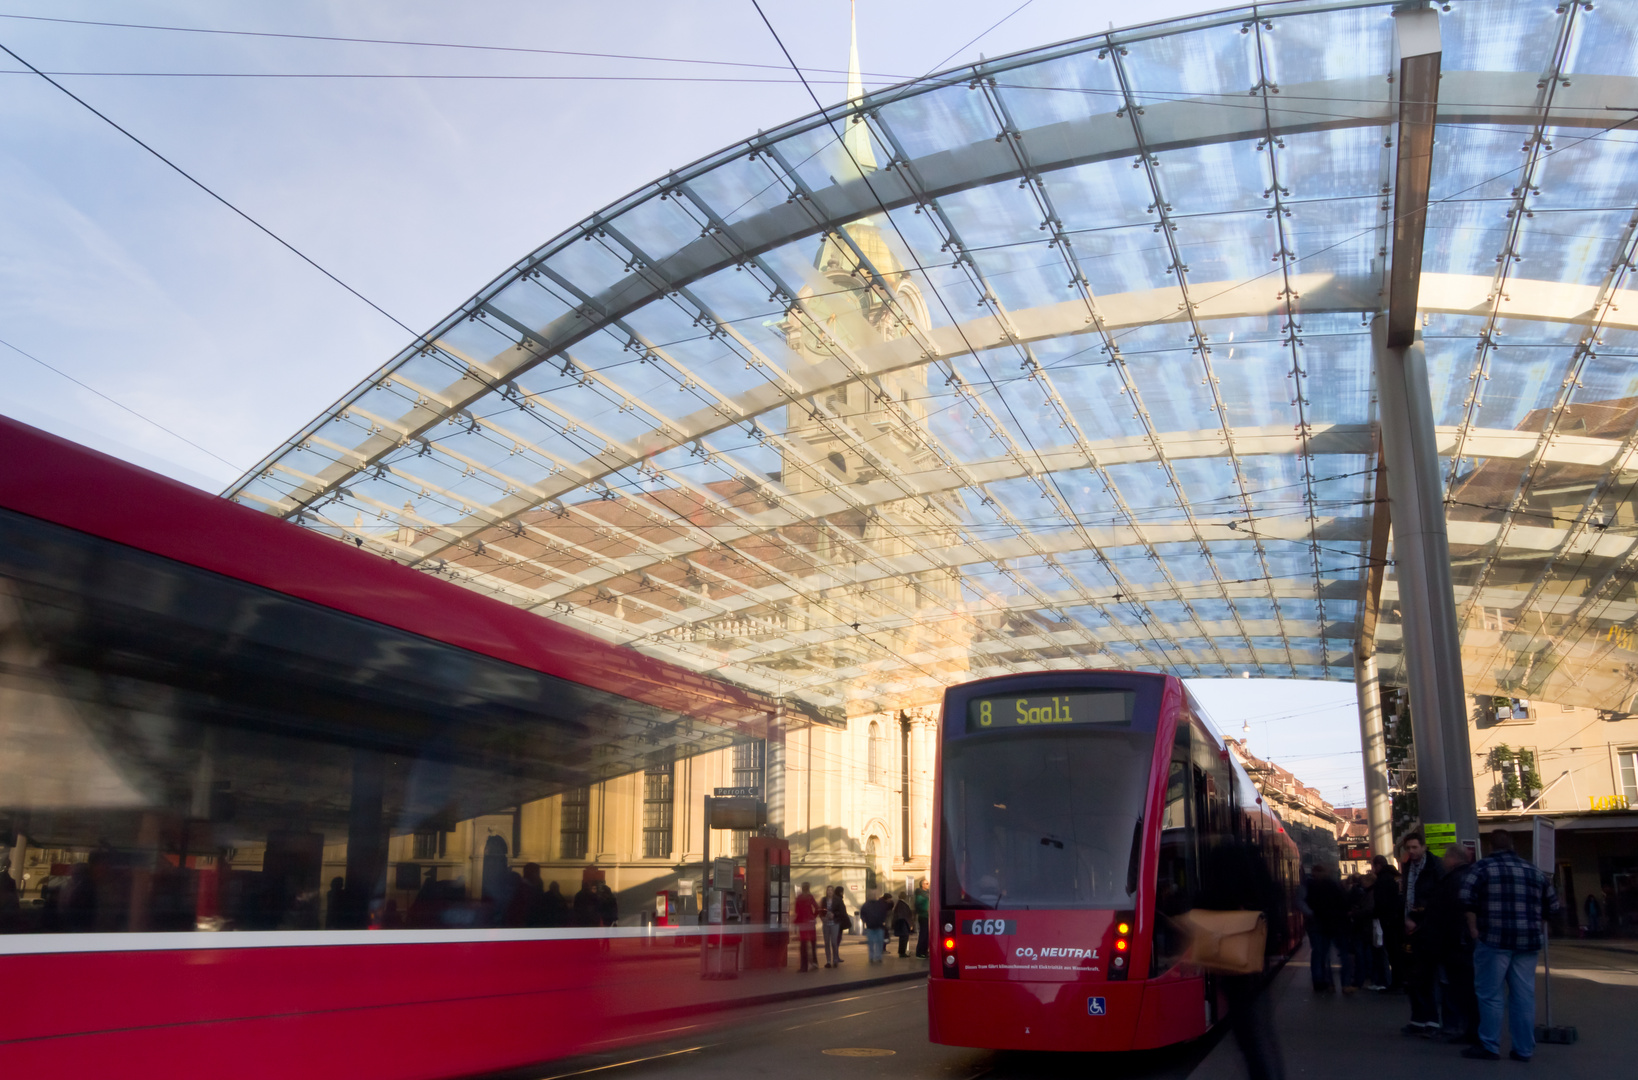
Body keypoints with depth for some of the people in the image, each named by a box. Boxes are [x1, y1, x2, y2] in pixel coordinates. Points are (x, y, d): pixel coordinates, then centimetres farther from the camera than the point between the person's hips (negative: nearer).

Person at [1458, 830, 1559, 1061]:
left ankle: (1489, 1046, 4)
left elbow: (1466, 898, -12)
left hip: (1493, 939, -4)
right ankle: (1524, 1049, 12)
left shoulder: (1483, 867, 0)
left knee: (1490, 995, 1)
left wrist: (1473, 928, -3)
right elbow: (1551, 905, 16)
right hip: (1527, 942, 4)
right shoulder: (1533, 871, 14)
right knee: (1524, 996, 8)